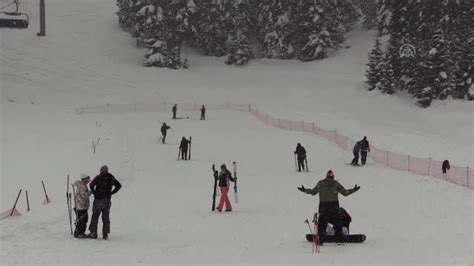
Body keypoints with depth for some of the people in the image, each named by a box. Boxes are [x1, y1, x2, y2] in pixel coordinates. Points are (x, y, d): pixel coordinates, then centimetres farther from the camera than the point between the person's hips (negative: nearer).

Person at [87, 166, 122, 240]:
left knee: (95, 216, 3)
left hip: (98, 199, -4)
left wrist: (94, 193, -3)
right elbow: (119, 185, 10)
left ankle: (93, 233, 1)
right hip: (107, 200, 4)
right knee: (106, 217, 9)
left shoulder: (98, 177, -7)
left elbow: (91, 185, -18)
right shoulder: (111, 178, 5)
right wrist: (111, 192, 8)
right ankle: (105, 234, 7)